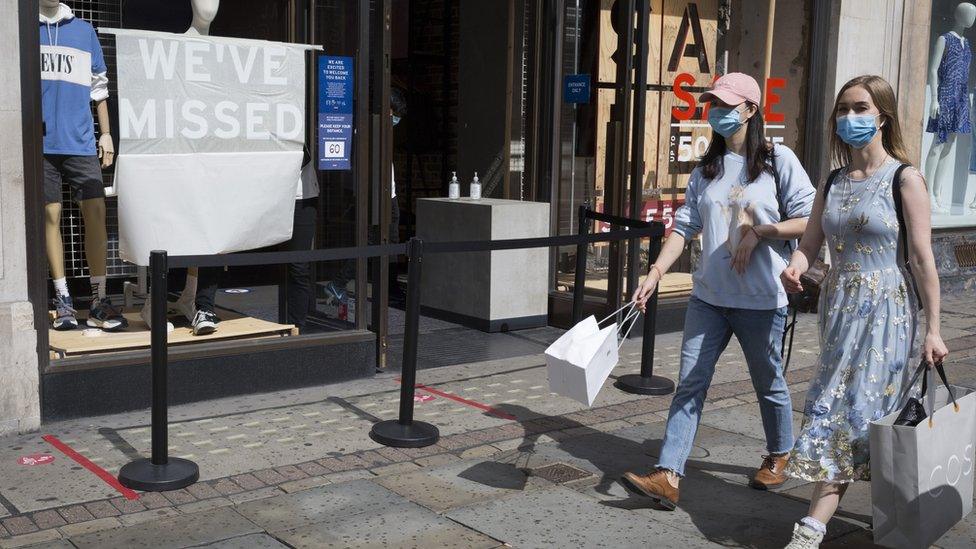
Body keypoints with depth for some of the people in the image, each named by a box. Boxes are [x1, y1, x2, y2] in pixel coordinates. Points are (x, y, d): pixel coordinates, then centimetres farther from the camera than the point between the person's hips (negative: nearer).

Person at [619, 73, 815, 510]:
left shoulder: (779, 160, -5)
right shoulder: (707, 167, 10)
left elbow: (809, 220, -7)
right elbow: (685, 225, 4)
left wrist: (758, 232, -17)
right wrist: (656, 271, -6)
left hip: (761, 298, -4)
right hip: (708, 295, 4)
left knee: (768, 383, 13)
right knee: (690, 383, -2)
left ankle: (778, 457, 38)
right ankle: (668, 476, -4)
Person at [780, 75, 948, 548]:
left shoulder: (904, 179, -7)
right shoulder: (834, 181, 11)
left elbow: (922, 258, -8)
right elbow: (809, 244, 9)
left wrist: (933, 329, -10)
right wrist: (795, 267, -14)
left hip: (885, 310, -6)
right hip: (839, 304, 6)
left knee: (854, 407, -8)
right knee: (837, 407, 8)